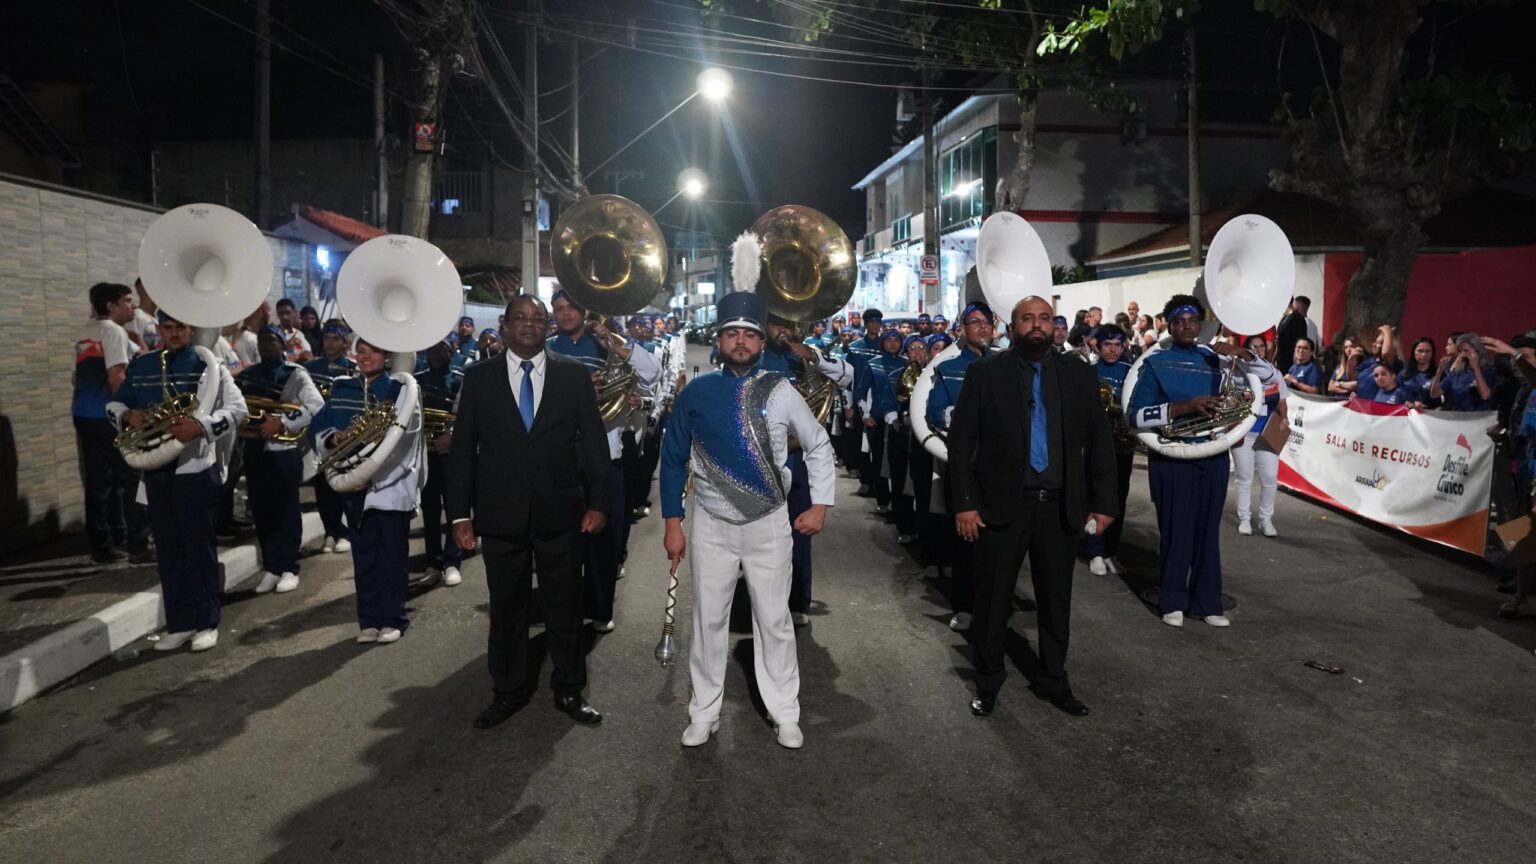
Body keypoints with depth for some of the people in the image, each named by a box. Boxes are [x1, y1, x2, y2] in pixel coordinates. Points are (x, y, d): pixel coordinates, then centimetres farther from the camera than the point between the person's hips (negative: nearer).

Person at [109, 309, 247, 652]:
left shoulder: (208, 366, -2)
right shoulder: (140, 366, 11)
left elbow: (237, 409, -10)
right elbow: (113, 403, 19)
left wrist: (202, 426, -26)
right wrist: (127, 415, -4)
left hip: (197, 469, -4)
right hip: (156, 469, 5)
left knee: (200, 547, 2)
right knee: (167, 549, 9)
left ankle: (206, 622, 11)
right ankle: (178, 623, 19)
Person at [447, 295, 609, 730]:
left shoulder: (574, 374, 1)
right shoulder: (478, 377, 3)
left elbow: (594, 441, 2)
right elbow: (462, 449, 2)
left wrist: (597, 502, -4)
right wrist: (460, 512, -2)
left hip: (560, 511, 0)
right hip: (501, 512, 1)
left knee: (565, 605, 10)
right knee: (506, 607, 12)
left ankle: (569, 690, 25)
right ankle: (509, 691, 28)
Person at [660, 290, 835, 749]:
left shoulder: (780, 391, -6)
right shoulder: (696, 393, -5)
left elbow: (819, 446, 4)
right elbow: (674, 458, 2)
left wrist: (820, 504, -3)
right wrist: (673, 523, 0)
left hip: (769, 522, 0)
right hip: (711, 523, 1)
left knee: (774, 619, 9)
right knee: (709, 619, 11)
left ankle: (785, 714, 24)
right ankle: (704, 713, 27)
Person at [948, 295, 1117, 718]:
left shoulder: (1079, 375, 4)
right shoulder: (985, 373, -4)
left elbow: (1100, 442, 7)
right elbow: (961, 440, -5)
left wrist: (1103, 502, 2)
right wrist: (965, 502, -10)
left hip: (1061, 505, 3)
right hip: (1001, 504, -2)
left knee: (1056, 600, 14)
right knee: (993, 600, 8)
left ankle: (1053, 680, 31)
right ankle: (987, 680, 26)